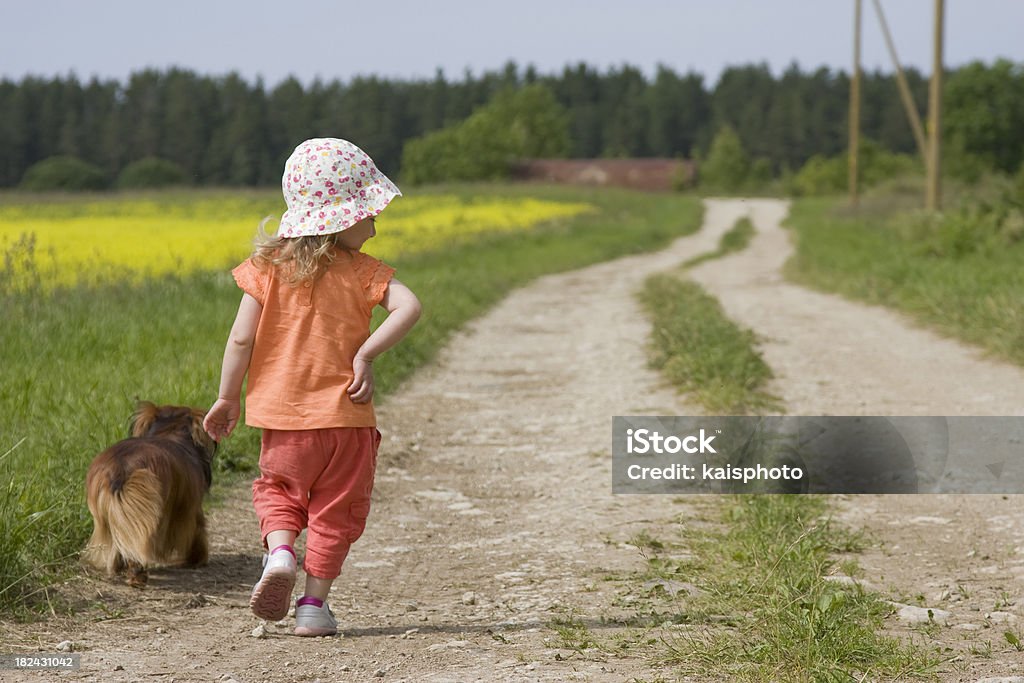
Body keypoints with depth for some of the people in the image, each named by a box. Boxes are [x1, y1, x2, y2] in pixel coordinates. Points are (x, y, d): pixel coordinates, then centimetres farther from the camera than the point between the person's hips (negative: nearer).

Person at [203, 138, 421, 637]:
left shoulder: (268, 268, -3)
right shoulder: (362, 272, -7)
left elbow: (241, 339, -6)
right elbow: (408, 307, -22)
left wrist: (227, 398, 3)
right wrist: (366, 354, -15)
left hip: (283, 415, 1)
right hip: (345, 415, -1)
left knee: (277, 490, 21)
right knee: (336, 511, 12)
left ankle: (279, 552, -7)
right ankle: (314, 605, 11)